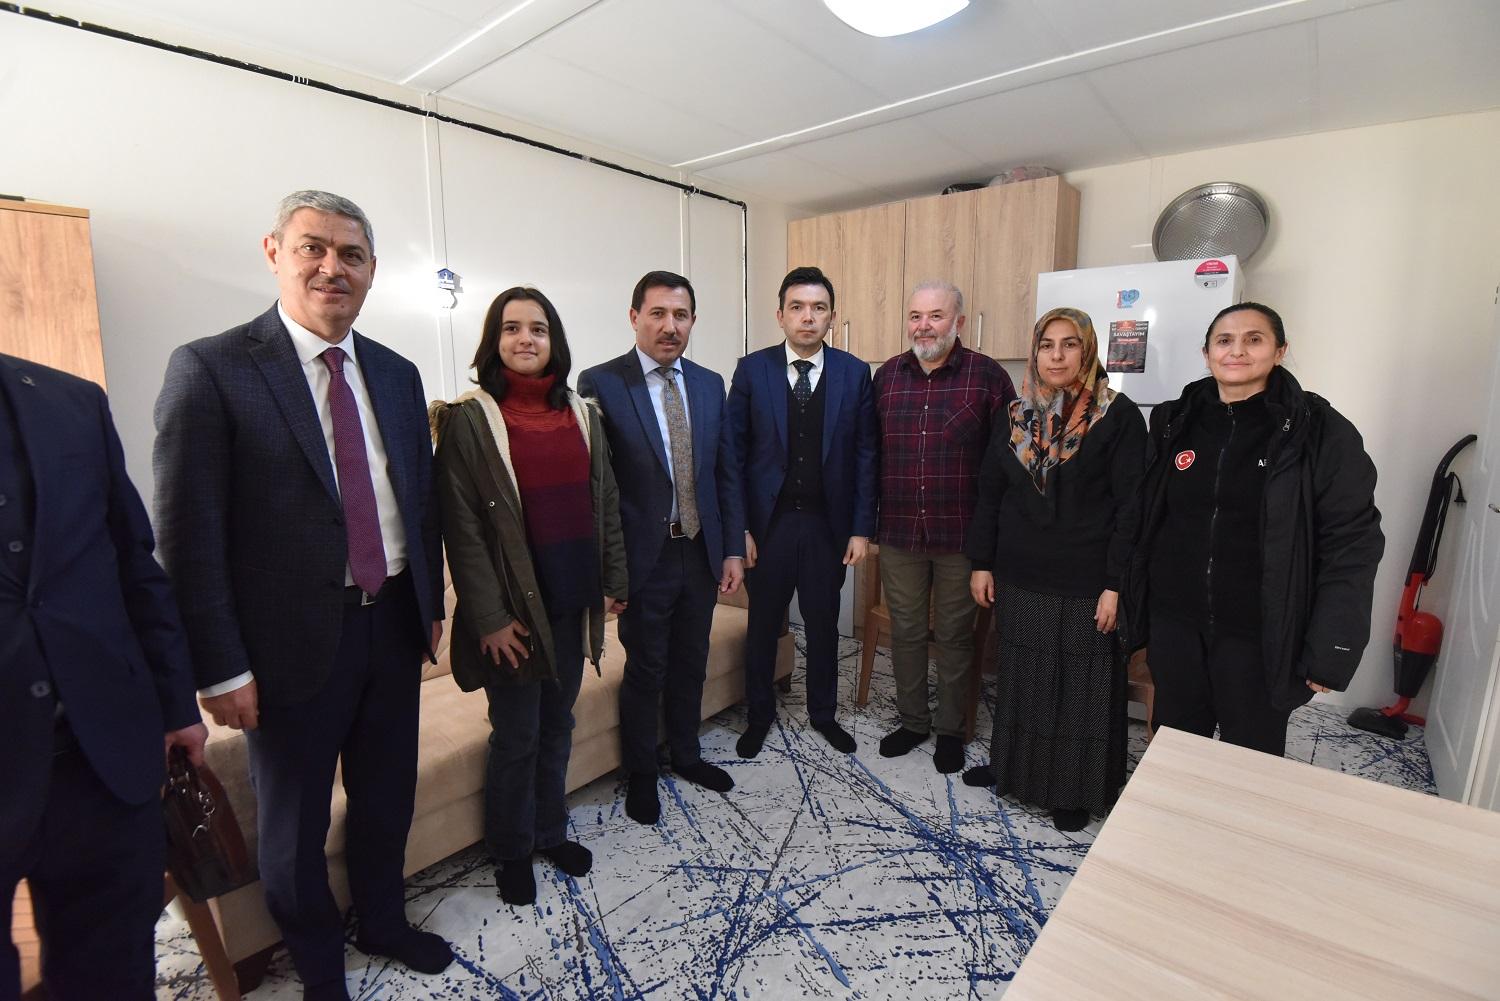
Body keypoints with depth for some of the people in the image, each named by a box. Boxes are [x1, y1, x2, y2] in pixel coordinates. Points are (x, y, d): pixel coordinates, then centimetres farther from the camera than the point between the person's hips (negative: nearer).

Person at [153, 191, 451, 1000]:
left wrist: (430, 604, 10)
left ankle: (383, 922, 49)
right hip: (294, 640, -4)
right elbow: (188, 536, -12)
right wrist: (221, 668, -12)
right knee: (295, 823, 19)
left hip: (393, 624, 5)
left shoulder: (397, 374, 5)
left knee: (387, 798, 23)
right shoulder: (211, 368, -11)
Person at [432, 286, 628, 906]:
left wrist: (614, 581, 7)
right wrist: (490, 618, -14)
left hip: (572, 603, 5)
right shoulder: (468, 419, -9)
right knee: (516, 737, 11)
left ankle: (550, 832, 41)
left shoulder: (581, 414, 5)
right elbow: (462, 527, -12)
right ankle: (511, 851, 36)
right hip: (513, 609, -4)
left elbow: (605, 504, 9)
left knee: (558, 725, 19)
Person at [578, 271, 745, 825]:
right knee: (645, 671, 11)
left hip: (702, 552, 5)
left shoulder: (710, 384, 6)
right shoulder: (600, 384, -10)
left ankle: (685, 754, 43)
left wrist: (733, 549, 4)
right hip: (644, 557, -5)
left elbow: (726, 472, 8)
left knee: (691, 664, 20)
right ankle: (640, 774, 35)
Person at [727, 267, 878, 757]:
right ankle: (760, 714, 35)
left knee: (824, 624, 15)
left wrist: (862, 528, -4)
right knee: (763, 624, 14)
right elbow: (734, 453, -4)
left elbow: (865, 455, 0)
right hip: (767, 521, 0)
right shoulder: (751, 370, -3)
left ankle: (823, 713, 38)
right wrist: (738, 528, -8)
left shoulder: (854, 373, -1)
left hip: (828, 524, 1)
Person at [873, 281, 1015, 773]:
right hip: (899, 531, 3)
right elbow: (870, 451, 8)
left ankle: (950, 728, 32)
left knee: (954, 634, 12)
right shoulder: (886, 376, 5)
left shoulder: (987, 375, -6)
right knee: (905, 631, 15)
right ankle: (912, 720, 35)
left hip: (961, 533, -3)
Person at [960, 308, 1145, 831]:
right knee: (1020, 678, 17)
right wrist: (981, 563, 5)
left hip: (1085, 585, -4)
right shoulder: (1016, 416, 5)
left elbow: (1131, 506, -10)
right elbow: (989, 494, 8)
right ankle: (1011, 765, 36)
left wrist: (1117, 584, -14)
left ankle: (1076, 790, 27)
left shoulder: (1117, 415, -8)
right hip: (1019, 579, 4)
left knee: (1081, 685, 8)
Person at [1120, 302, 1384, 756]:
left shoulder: (1321, 432, -6)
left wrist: (1330, 654, -11)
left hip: (1259, 636, -2)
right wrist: (1133, 606, 7)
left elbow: (1351, 545, -8)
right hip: (1174, 623, 3)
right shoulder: (1174, 422, 3)